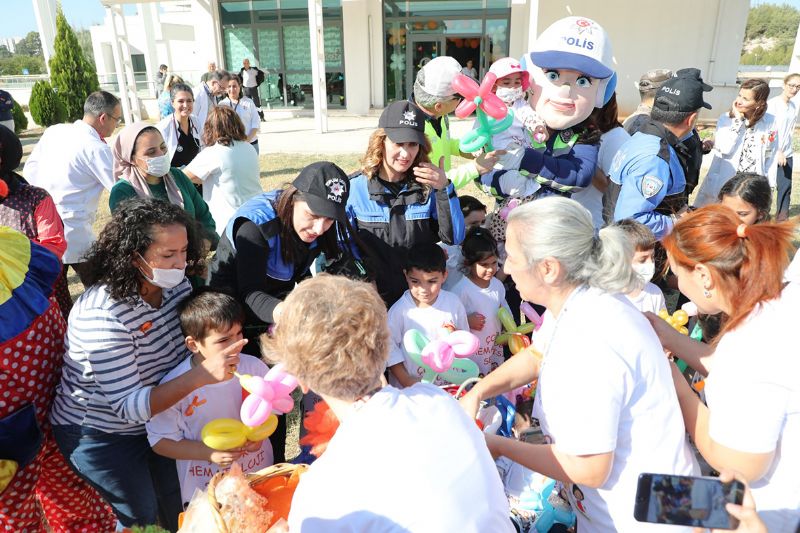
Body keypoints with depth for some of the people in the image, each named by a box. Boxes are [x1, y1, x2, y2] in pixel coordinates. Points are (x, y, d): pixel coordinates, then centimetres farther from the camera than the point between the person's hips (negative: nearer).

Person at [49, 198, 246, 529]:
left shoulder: (176, 285, -13)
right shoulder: (101, 315, -33)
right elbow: (129, 406, -33)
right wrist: (201, 375, -43)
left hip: (159, 416, 6)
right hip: (101, 433, -5)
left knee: (182, 506, 16)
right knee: (141, 516, 11)